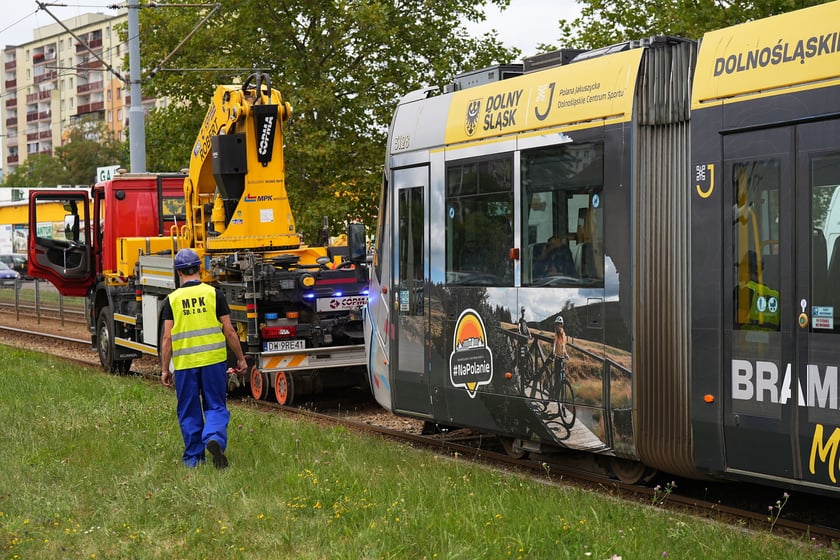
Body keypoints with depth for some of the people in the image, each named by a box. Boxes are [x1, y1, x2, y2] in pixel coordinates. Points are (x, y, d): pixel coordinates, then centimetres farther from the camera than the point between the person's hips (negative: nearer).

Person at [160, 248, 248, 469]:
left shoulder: (172, 300, 0)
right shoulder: (214, 294, -1)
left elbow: (167, 338, -3)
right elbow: (229, 331, -1)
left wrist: (164, 369, 4)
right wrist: (241, 358, 9)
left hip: (184, 363, 1)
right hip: (213, 360, 0)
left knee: (189, 412, 12)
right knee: (216, 407, 8)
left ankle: (193, 457, 17)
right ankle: (215, 438, -19)